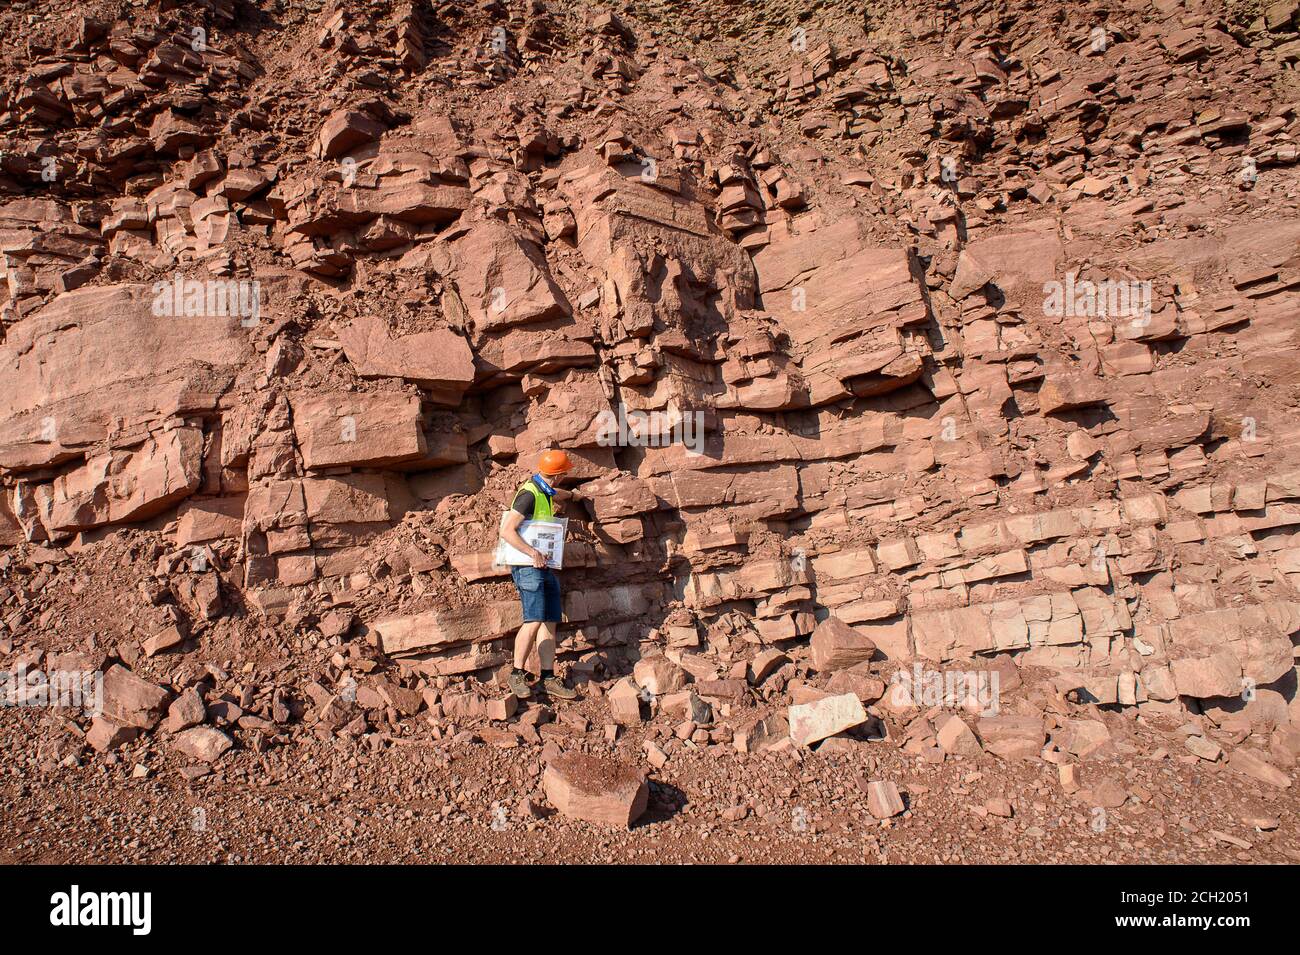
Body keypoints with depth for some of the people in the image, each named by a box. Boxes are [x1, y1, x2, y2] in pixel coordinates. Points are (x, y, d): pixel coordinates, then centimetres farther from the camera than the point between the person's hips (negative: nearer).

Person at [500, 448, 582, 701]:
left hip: (545, 566, 9)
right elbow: (507, 531, -23)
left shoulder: (544, 491, 13)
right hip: (528, 566, -9)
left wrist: (572, 495, 57)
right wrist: (532, 552, -28)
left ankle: (548, 678, 4)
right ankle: (517, 675, -6)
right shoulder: (529, 495, -16)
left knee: (550, 621, 3)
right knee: (534, 620, -16)